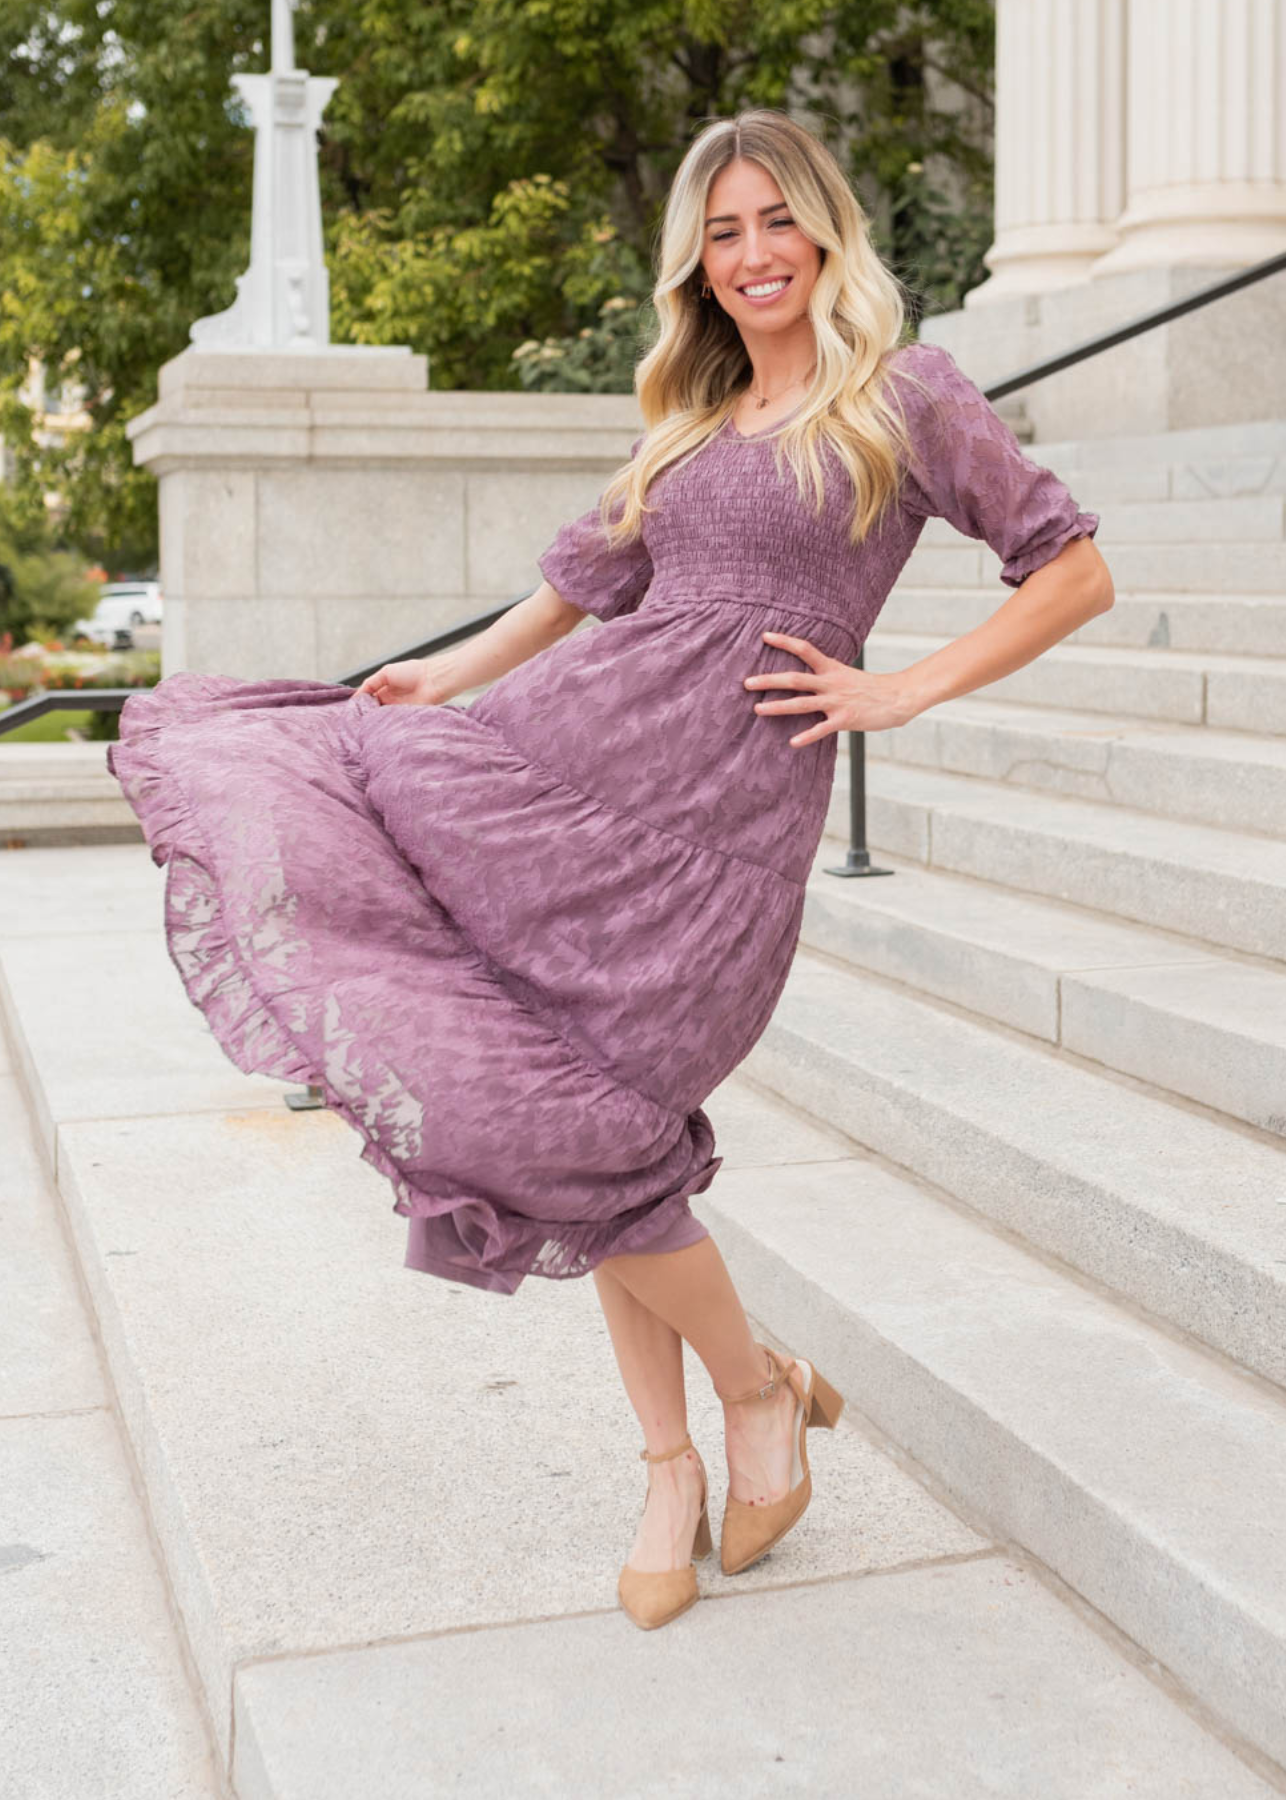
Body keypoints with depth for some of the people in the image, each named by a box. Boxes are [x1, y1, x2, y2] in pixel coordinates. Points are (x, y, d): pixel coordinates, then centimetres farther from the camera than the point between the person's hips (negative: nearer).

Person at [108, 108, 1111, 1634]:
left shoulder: (904, 396, 4)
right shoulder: (682, 421, 20)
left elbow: (1077, 574, 5)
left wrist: (902, 692, -1)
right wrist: (438, 680, 23)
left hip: (734, 789, -5)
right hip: (587, 738, 5)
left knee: (578, 1120, -12)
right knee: (583, 1125, -5)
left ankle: (758, 1389, 12)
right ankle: (670, 1466, 9)